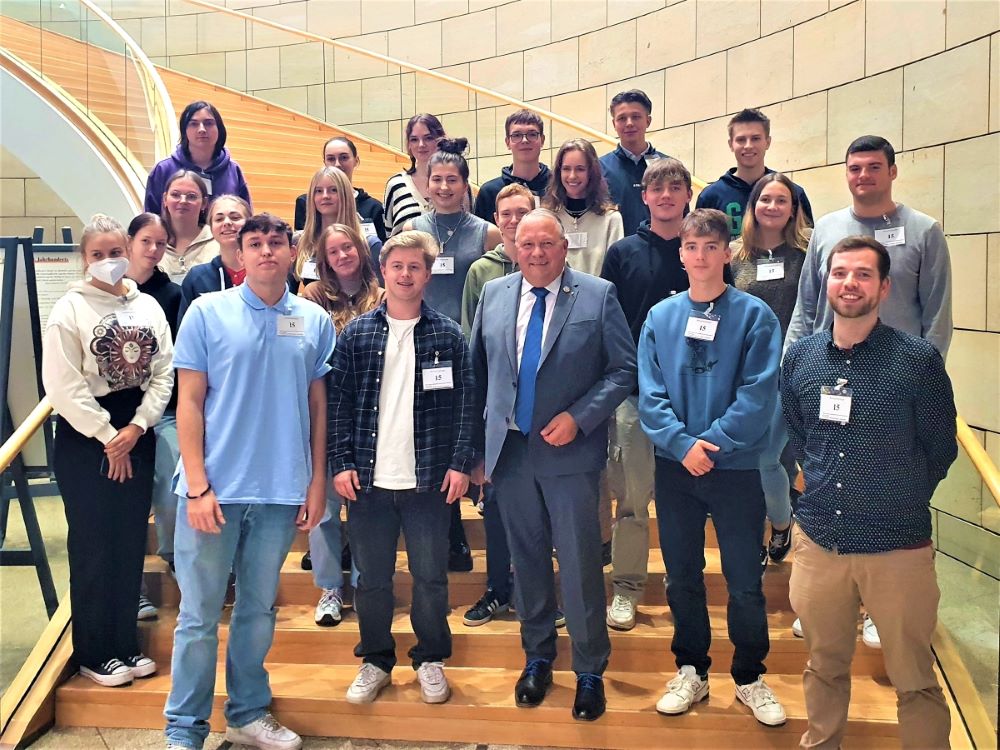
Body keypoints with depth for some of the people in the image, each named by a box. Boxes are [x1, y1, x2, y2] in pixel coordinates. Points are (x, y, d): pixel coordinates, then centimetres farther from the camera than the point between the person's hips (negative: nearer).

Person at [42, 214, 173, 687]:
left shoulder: (147, 306, 6)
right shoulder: (70, 309, -5)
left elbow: (163, 372, 2)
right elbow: (63, 385, -11)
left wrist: (137, 426, -9)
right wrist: (108, 438, -11)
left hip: (136, 434, 4)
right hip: (86, 438, -4)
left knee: (131, 543, 9)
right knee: (94, 547, 1)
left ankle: (125, 643, 21)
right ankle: (94, 653, 14)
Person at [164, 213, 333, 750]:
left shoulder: (315, 321, 5)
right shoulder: (207, 312, -1)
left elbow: (318, 405, 9)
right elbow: (189, 403, -2)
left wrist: (317, 482, 6)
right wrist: (197, 485, -9)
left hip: (281, 491, 2)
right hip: (215, 487, -2)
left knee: (259, 609, 15)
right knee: (199, 613, 5)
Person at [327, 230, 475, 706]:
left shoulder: (448, 335, 1)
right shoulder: (357, 333, 3)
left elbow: (465, 402, 1)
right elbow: (339, 401, 4)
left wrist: (461, 463, -5)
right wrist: (341, 462, -3)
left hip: (429, 480, -1)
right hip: (368, 479, 1)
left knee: (430, 578, 8)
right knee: (372, 579, 11)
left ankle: (430, 660, 28)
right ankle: (376, 662, 29)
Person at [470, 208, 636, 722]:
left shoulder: (598, 296, -3)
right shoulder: (493, 295, 6)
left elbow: (624, 369, -4)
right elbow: (478, 374, 9)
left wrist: (578, 417, -14)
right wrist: (479, 448, 7)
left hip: (570, 450, -3)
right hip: (508, 449, 3)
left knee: (580, 563, 1)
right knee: (527, 559, 14)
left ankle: (590, 671, 19)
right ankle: (537, 658, 32)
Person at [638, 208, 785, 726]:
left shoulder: (754, 316, -4)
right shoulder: (660, 317, 3)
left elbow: (758, 393, -11)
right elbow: (650, 393, -3)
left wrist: (713, 442, -18)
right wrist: (683, 444, -15)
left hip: (736, 467, -2)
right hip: (674, 466, 3)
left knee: (745, 583, 6)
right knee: (681, 578, 13)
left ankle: (750, 678, 26)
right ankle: (691, 671, 30)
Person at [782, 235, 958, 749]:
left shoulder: (919, 359, -9)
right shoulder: (800, 356, 2)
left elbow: (940, 450, 0)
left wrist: (900, 499, 6)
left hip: (899, 548, -3)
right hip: (818, 542, 4)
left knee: (914, 680, 8)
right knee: (824, 666, 20)